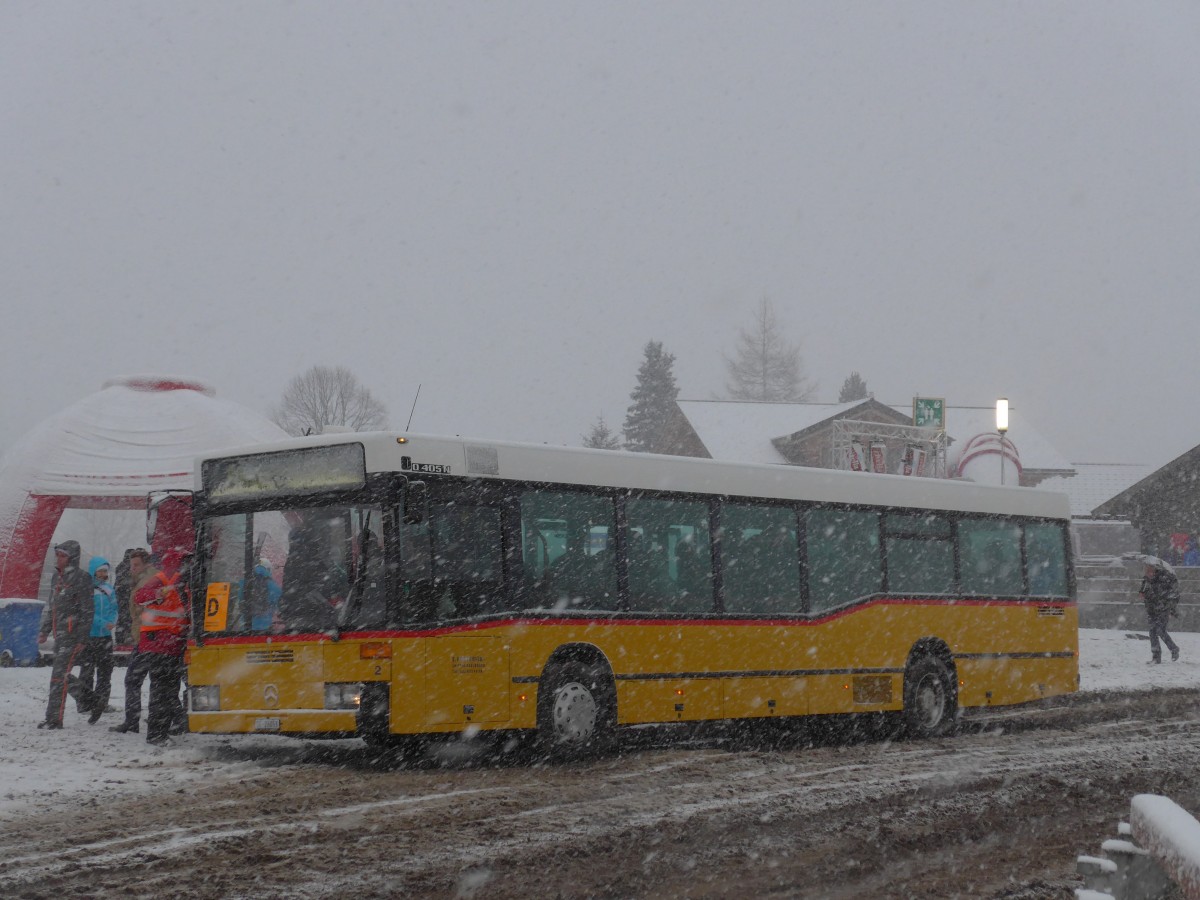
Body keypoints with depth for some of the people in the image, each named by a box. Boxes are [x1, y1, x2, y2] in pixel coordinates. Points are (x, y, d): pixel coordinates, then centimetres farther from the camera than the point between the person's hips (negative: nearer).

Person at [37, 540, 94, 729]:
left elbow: (87, 612, -12)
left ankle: (54, 718, -7)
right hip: (60, 635, 9)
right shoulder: (57, 577, 15)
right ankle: (85, 700, 33)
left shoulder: (81, 578, -11)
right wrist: (45, 630, 18)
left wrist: (81, 639, -16)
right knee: (63, 674, 15)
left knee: (59, 676, -10)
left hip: (73, 634, -9)